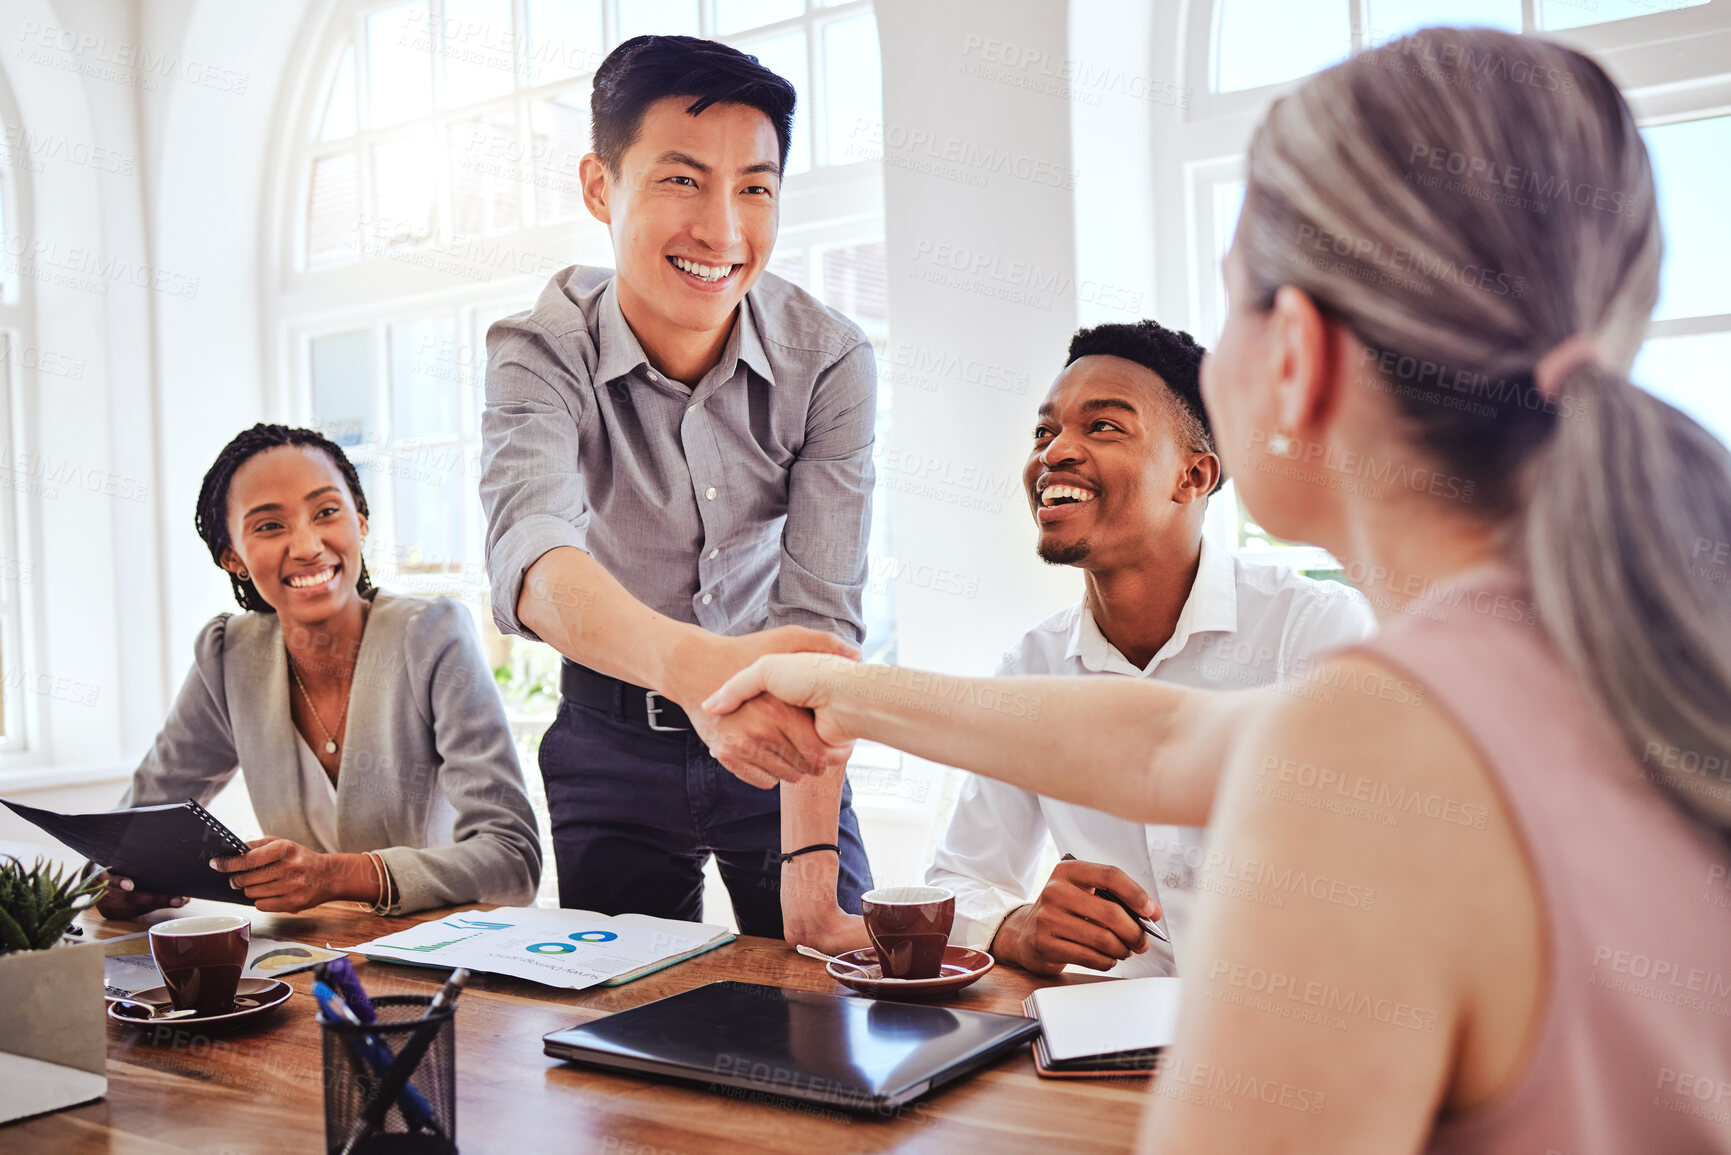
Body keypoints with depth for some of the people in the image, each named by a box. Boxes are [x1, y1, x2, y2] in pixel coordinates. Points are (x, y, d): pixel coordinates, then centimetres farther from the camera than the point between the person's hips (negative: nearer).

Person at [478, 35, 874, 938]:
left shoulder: (829, 361, -18)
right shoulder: (539, 351, -19)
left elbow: (819, 616, -22)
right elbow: (528, 553, -39)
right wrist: (695, 664, -60)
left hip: (774, 738, 0)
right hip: (611, 740, 0)